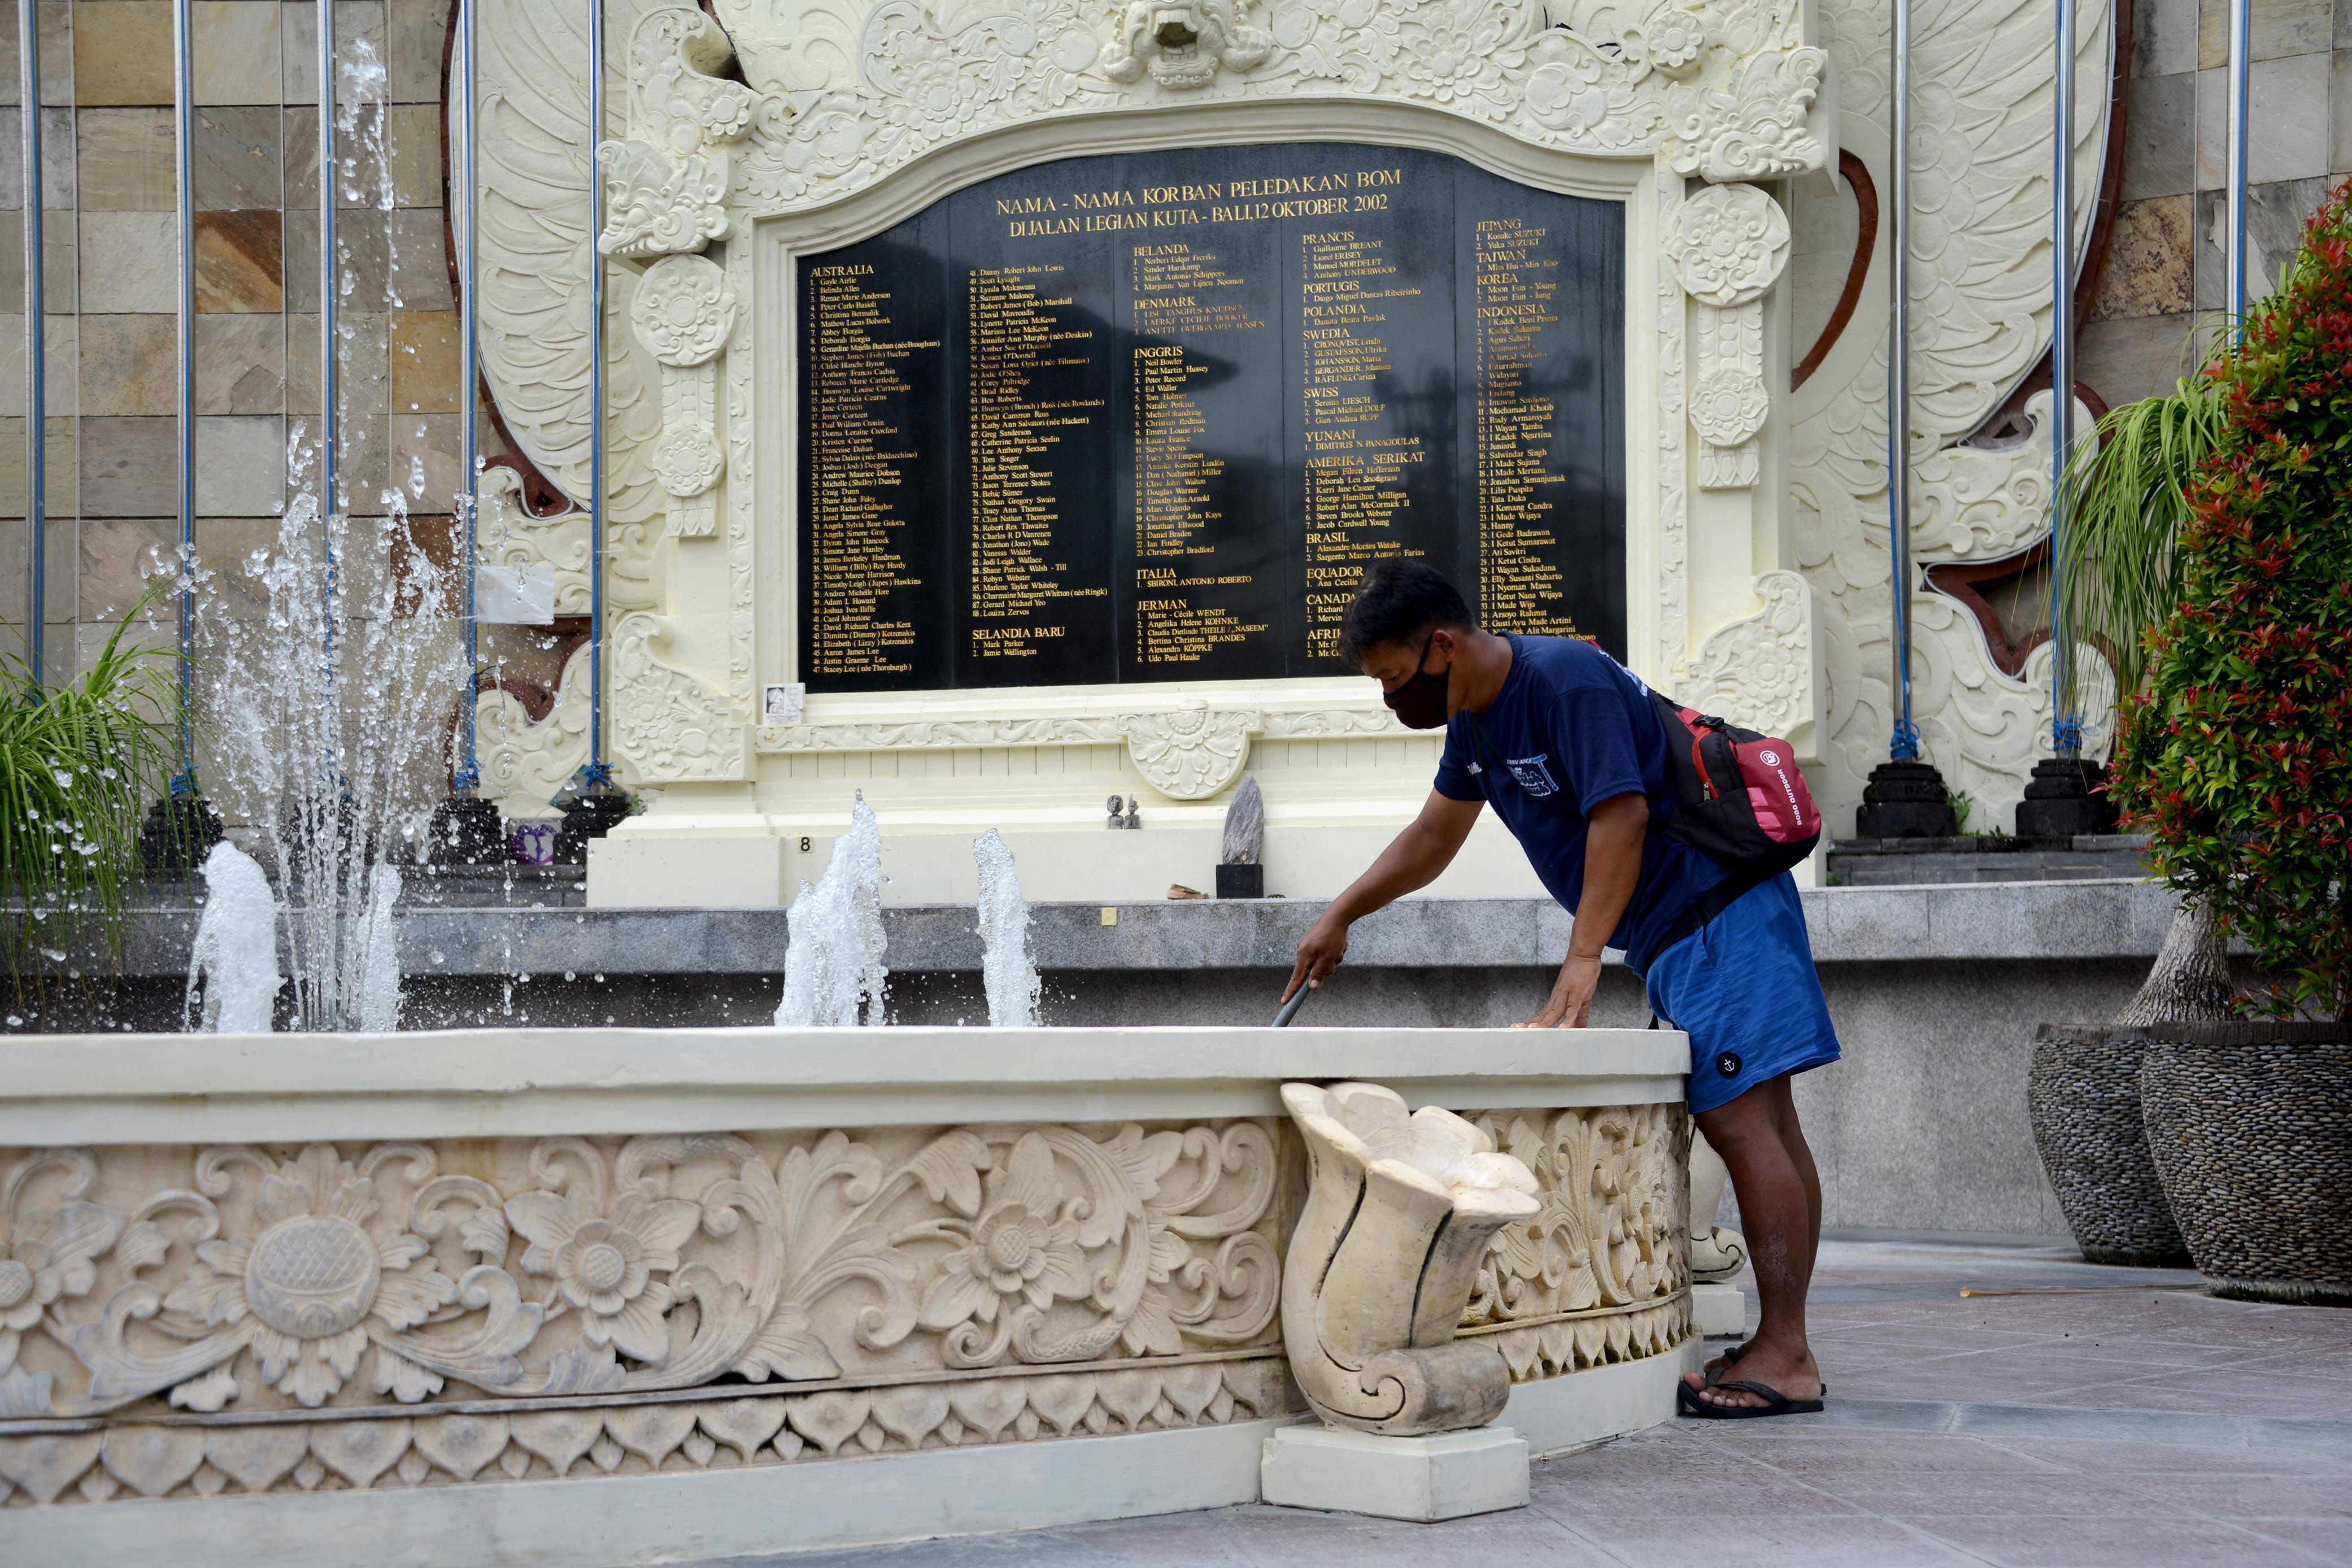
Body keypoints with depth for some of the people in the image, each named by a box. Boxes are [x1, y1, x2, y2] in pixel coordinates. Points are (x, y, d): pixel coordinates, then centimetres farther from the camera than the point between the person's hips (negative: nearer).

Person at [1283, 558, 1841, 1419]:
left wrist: (1580, 967, -28)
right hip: (1673, 931, 10)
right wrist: (1339, 917, 22)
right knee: (1762, 1126, 8)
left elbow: (1621, 815, -24)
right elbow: (1431, 838, 27)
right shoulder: (1475, 714, 13)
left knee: (1742, 1121, -13)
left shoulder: (1566, 681, -18)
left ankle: (1785, 1356, -14)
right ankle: (1782, 1349, 8)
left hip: (1717, 913, -10)